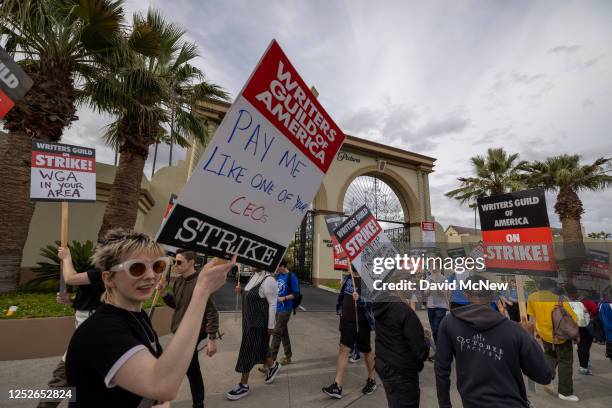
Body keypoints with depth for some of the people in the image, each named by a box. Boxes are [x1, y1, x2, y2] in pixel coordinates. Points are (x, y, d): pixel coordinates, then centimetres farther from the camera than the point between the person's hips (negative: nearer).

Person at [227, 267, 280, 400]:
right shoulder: (254, 276, 3)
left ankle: (243, 385, 21)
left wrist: (271, 326, -17)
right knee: (259, 347, 22)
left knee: (249, 350, 3)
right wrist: (241, 291, -1)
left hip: (259, 322, -9)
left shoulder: (268, 280, -24)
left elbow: (272, 304, -21)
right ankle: (273, 366, 45)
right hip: (250, 320, 9)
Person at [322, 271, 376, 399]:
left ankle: (371, 380, 36)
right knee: (343, 350, 2)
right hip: (346, 321, 5)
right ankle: (337, 386, 7)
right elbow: (342, 295, 17)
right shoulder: (347, 278, 3)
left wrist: (360, 299, -38)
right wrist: (340, 310, 17)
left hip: (362, 323, -4)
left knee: (367, 351, 14)